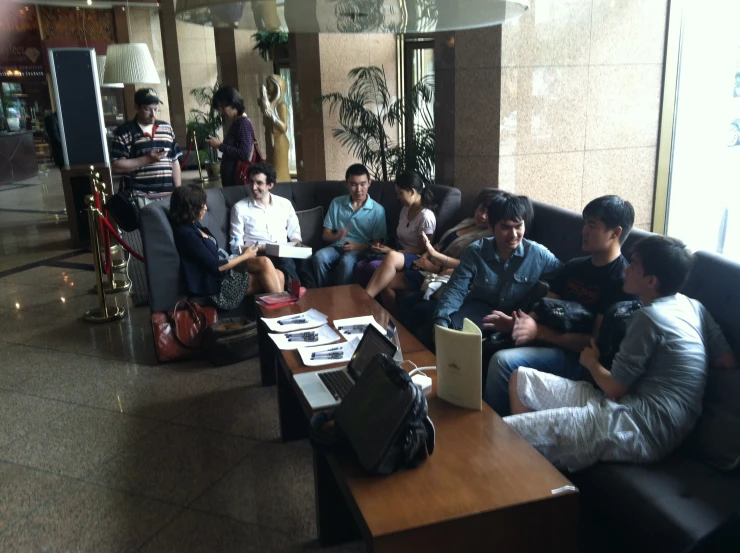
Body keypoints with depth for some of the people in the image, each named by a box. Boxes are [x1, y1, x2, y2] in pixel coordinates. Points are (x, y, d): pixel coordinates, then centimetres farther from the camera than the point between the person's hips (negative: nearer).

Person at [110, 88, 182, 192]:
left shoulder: (167, 128, 13)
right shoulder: (124, 132, -2)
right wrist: (147, 159, -15)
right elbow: (116, 166, -8)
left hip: (168, 193, 4)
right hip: (140, 196, -4)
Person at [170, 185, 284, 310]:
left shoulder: (193, 226, 14)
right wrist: (245, 256, -7)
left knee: (278, 275, -8)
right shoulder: (187, 234, -17)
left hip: (225, 273, 10)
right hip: (218, 283, -10)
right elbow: (215, 266, -18)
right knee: (265, 263, -24)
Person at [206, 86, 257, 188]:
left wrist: (220, 145, -16)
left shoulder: (244, 123, -14)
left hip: (238, 179, -9)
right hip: (230, 177, 9)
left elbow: (245, 154, -23)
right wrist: (219, 144, 6)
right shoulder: (236, 122, 13)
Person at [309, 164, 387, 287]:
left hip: (361, 250, -3)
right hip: (337, 246, 3)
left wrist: (358, 246, -18)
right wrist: (336, 237, -13)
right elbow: (325, 234, 11)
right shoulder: (336, 203, 10)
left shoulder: (377, 210, 1)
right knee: (319, 256, -31)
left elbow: (377, 243, 0)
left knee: (347, 261, -37)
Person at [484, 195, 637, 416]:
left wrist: (540, 332, -22)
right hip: (550, 342, 8)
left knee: (503, 361, -26)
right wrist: (516, 323, -11)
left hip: (578, 357, -8)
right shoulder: (575, 266, 13)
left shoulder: (621, 281, -13)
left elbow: (597, 343, -17)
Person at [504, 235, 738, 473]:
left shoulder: (649, 317, -12)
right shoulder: (694, 306, 12)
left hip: (640, 429, -10)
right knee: (521, 378, 13)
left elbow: (613, 388, -9)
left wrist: (591, 363, 12)